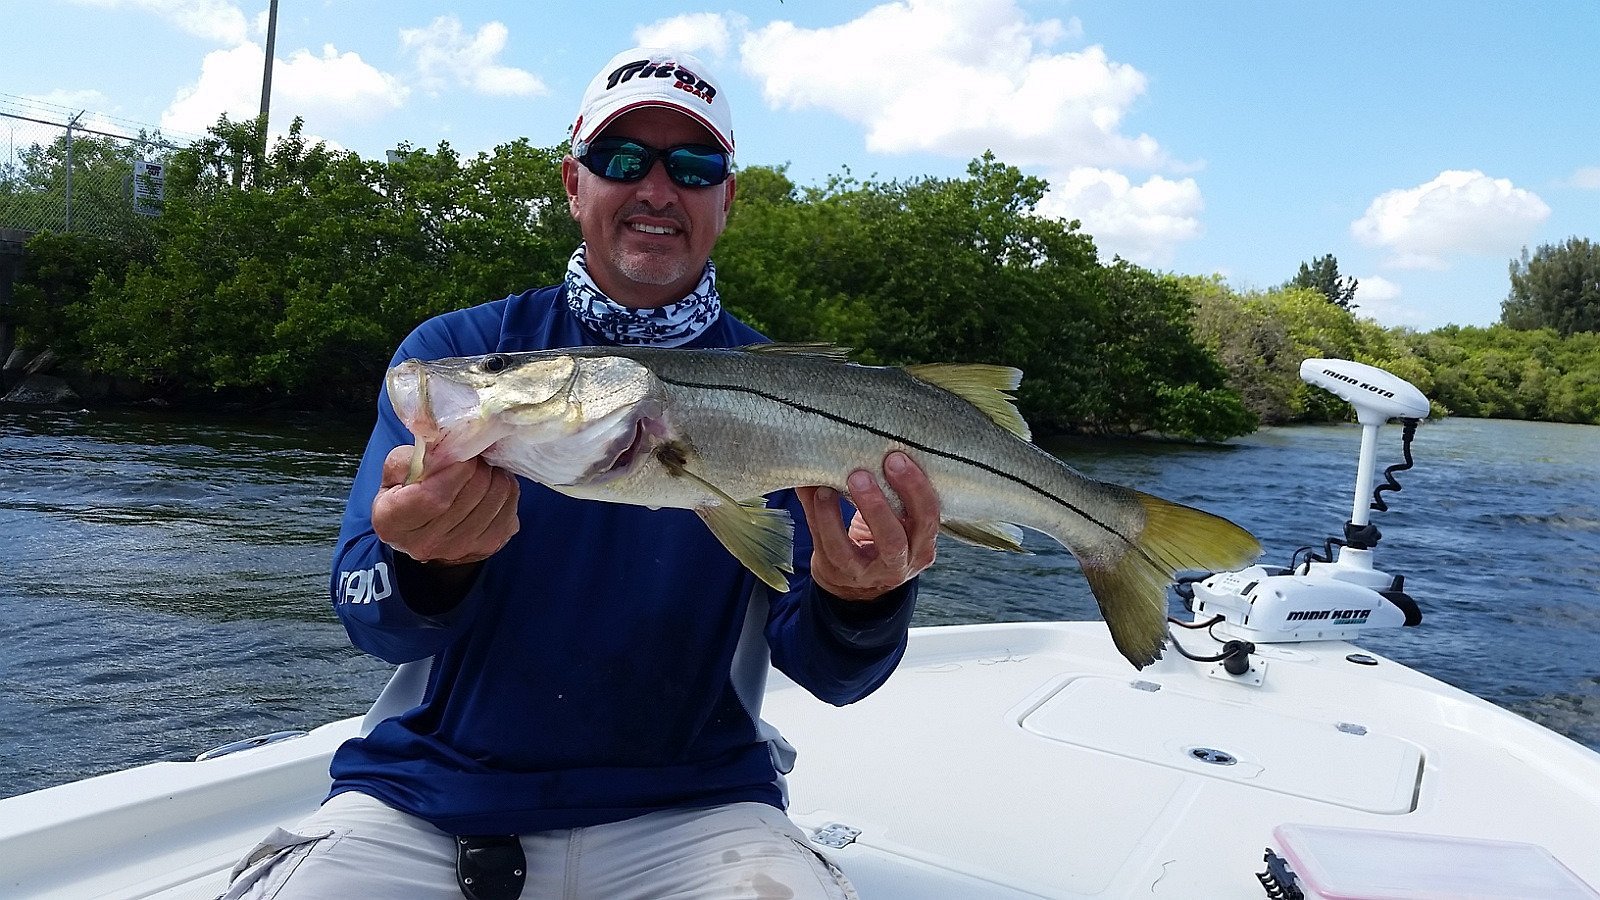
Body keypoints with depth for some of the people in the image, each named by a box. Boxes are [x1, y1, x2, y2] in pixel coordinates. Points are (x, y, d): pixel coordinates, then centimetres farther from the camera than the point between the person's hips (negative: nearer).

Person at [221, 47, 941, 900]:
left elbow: (824, 671, -7)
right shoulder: (457, 349, -1)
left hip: (688, 808, 0)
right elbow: (372, 619, -8)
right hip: (431, 798, 1)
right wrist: (430, 566, -31)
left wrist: (859, 602, -29)